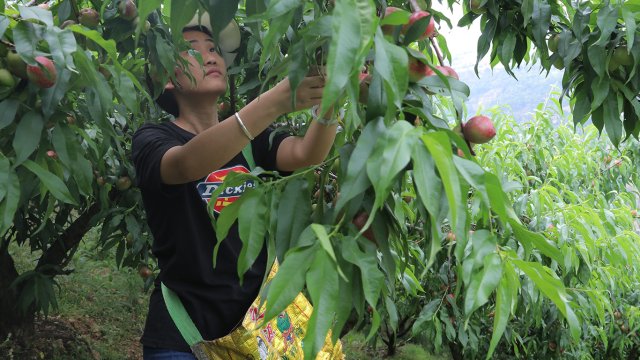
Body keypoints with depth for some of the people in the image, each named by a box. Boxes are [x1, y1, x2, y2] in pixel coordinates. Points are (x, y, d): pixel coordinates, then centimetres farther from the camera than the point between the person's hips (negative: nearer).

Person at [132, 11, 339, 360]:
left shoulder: (249, 138, 8)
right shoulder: (153, 138, -6)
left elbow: (306, 154, -11)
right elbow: (187, 165, -29)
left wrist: (329, 95, -31)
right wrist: (275, 101, -41)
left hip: (254, 321, 4)